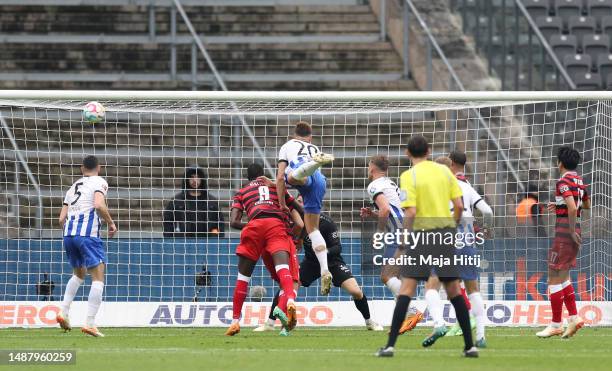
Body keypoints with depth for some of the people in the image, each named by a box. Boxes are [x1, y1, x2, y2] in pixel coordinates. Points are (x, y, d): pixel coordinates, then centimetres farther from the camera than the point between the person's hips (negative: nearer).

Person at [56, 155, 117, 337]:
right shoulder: (99, 182, 5)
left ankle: (64, 312, 12)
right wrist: (111, 223, -1)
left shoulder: (73, 187, 23)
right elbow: (99, 205, -15)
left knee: (79, 274, 27)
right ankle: (90, 323, -16)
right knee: (98, 278, -4)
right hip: (88, 233, -7)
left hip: (68, 234, 7)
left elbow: (62, 218, 18)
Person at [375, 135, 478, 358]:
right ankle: (469, 345, 11)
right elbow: (459, 206, 5)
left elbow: (411, 212, -14)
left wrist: (405, 237, -1)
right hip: (445, 233, 4)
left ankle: (390, 345, -12)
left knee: (406, 288, -5)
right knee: (453, 290, 11)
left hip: (421, 231, -4)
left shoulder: (409, 176, -6)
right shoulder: (444, 171, 7)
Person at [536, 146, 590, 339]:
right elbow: (587, 205, 28)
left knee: (555, 277, -3)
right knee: (563, 277, 17)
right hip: (575, 229, 9)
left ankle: (555, 324, -1)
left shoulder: (563, 182, -14)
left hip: (565, 229, -9)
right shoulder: (579, 181, 13)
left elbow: (572, 208, -26)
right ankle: (574, 317, 10)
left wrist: (572, 232, -18)